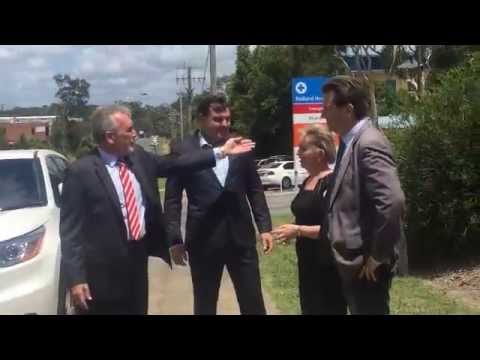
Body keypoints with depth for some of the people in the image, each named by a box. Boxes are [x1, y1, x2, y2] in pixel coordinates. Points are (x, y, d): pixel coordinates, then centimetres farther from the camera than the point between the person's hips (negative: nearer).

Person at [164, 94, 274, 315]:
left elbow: (255, 190, 11)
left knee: (254, 305, 8)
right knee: (204, 307, 11)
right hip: (203, 240, -2)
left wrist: (264, 227, 3)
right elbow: (172, 199, -1)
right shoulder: (182, 150, -2)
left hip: (241, 237, 2)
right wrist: (174, 239, -6)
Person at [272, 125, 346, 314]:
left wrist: (298, 230, -23)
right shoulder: (307, 181, 11)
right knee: (309, 309, 17)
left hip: (327, 266, -9)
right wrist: (292, 232, 7)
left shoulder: (332, 183, -17)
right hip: (307, 262, 9)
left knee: (327, 310, 0)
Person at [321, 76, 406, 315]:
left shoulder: (369, 144, -20)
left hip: (366, 266, -9)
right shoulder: (350, 142, 10)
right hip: (353, 262, 9)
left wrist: (377, 256, -21)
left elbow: (393, 202, -30)